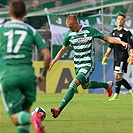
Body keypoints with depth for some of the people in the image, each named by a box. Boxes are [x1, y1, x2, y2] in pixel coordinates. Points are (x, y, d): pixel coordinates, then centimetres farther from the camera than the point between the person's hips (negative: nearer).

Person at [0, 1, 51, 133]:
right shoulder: (31, 31, 11)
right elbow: (47, 55, 4)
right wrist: (43, 75, 19)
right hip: (27, 74, 1)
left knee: (15, 117, 1)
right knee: (25, 110, 20)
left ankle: (32, 118, -32)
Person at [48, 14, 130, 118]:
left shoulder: (89, 31, -15)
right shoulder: (69, 34, -1)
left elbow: (107, 38, -8)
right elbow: (63, 49, 14)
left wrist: (122, 42, -19)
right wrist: (53, 62, 12)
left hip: (88, 65, -7)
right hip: (78, 65, 7)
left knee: (74, 84, -21)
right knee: (85, 85, 23)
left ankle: (59, 110, -24)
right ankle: (107, 85, 49)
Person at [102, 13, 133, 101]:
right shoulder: (114, 31, 15)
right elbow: (111, 45, 21)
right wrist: (106, 56, 18)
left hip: (123, 57, -8)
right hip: (116, 57, 8)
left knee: (118, 76, -12)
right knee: (117, 77, 6)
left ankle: (116, 95, -5)